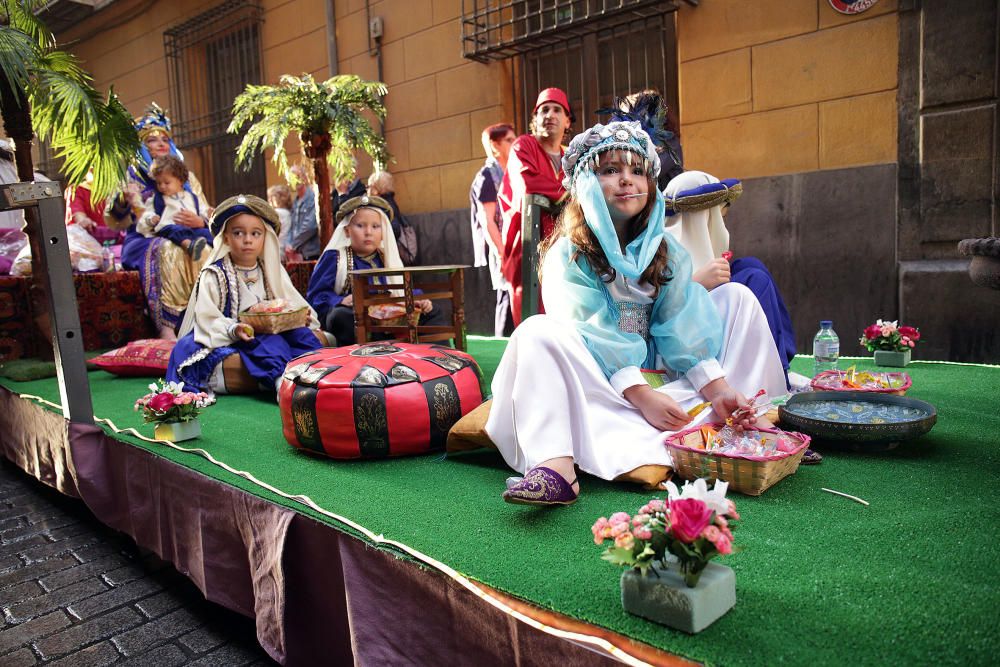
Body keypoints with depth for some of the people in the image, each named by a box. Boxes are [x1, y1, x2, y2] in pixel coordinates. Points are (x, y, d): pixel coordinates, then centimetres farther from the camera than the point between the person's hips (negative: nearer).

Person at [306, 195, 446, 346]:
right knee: (342, 316, -40)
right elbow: (316, 294, -5)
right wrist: (341, 301, -24)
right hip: (353, 315, -5)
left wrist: (417, 300, -3)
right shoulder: (334, 257, 2)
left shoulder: (387, 258, 17)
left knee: (434, 312, 0)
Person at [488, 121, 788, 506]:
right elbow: (593, 334, -21)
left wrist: (718, 389, -21)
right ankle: (556, 466, -51)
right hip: (596, 381, -4)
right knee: (538, 333, -32)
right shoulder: (568, 253, -11)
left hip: (657, 368, 5)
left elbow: (682, 322, -8)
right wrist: (641, 396, -31)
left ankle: (749, 422, -15)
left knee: (737, 297, -2)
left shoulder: (664, 249, 3)